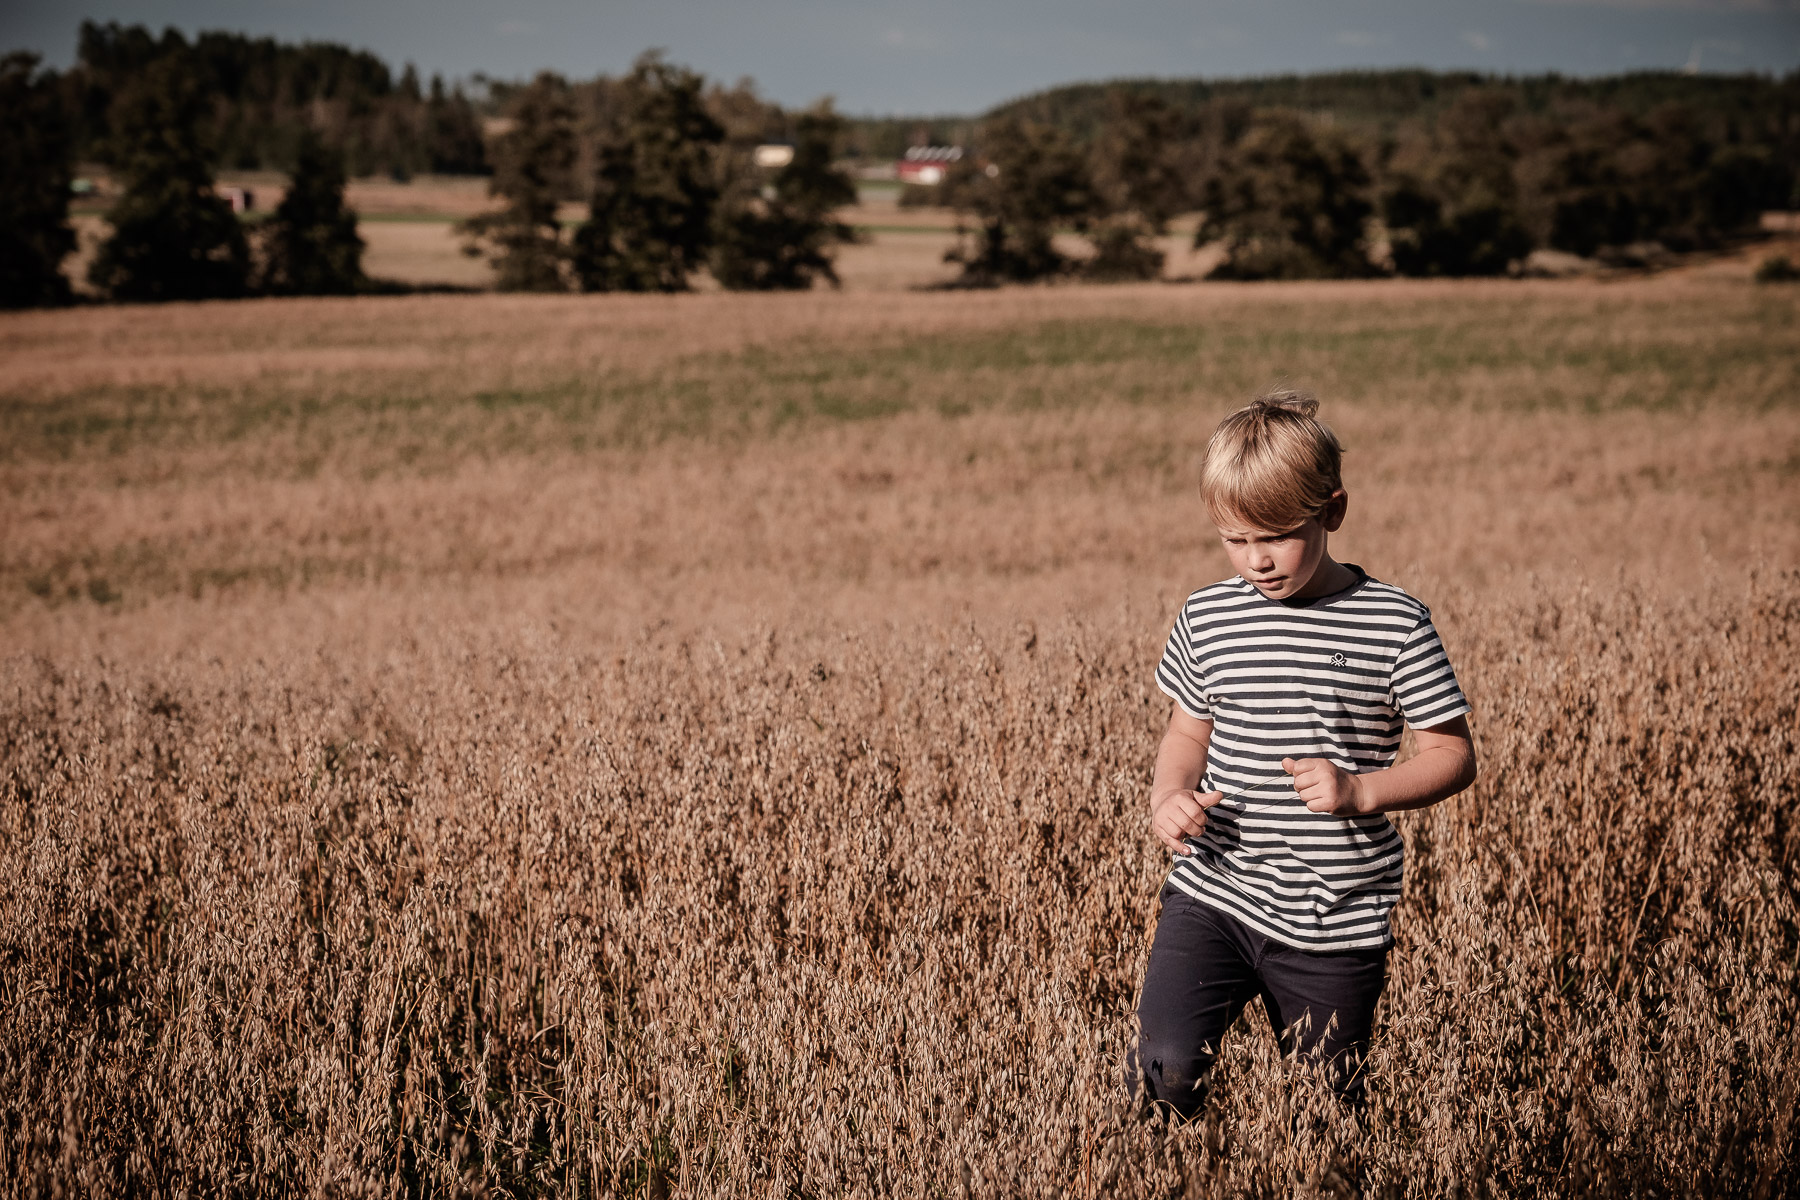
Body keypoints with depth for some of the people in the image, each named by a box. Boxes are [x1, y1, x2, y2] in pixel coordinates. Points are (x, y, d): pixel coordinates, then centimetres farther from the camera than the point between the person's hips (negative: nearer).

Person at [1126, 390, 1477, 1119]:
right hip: (1213, 895, 1)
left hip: (1336, 919, -1)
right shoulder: (1206, 620, 2)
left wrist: (1360, 790, -19)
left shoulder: (1396, 625, -7)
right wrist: (1168, 797, -6)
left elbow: (1453, 758, -3)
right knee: (1165, 1066, -14)